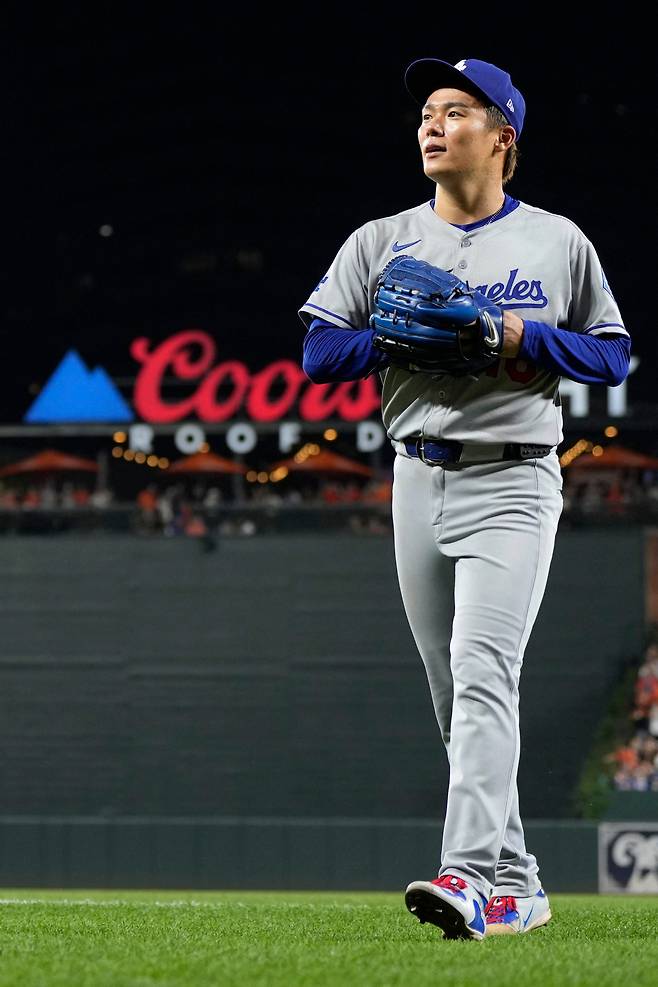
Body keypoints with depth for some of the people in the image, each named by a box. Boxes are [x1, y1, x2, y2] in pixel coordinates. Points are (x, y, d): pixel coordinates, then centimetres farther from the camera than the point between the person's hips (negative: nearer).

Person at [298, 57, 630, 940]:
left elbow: (612, 356, 7)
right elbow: (320, 353, 4)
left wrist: (523, 336, -9)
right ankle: (516, 886, 15)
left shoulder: (558, 243, 6)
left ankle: (472, 876, -31)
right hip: (419, 480, 4)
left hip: (514, 480, -4)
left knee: (483, 674, -20)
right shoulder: (380, 242, 12)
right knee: (455, 694, 6)